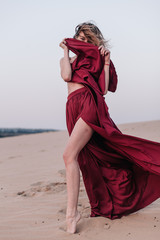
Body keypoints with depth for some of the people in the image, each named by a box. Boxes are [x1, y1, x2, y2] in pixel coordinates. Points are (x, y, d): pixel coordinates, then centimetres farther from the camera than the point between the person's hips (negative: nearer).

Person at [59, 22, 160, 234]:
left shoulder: (95, 60, 16)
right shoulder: (67, 60, 25)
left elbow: (104, 89, 2)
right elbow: (66, 76, -1)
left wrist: (106, 63, -1)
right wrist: (66, 51, 9)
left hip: (89, 104, -5)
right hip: (73, 109, 5)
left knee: (69, 155, -22)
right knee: (88, 161, 5)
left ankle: (72, 212, -23)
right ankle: (106, 204, 18)